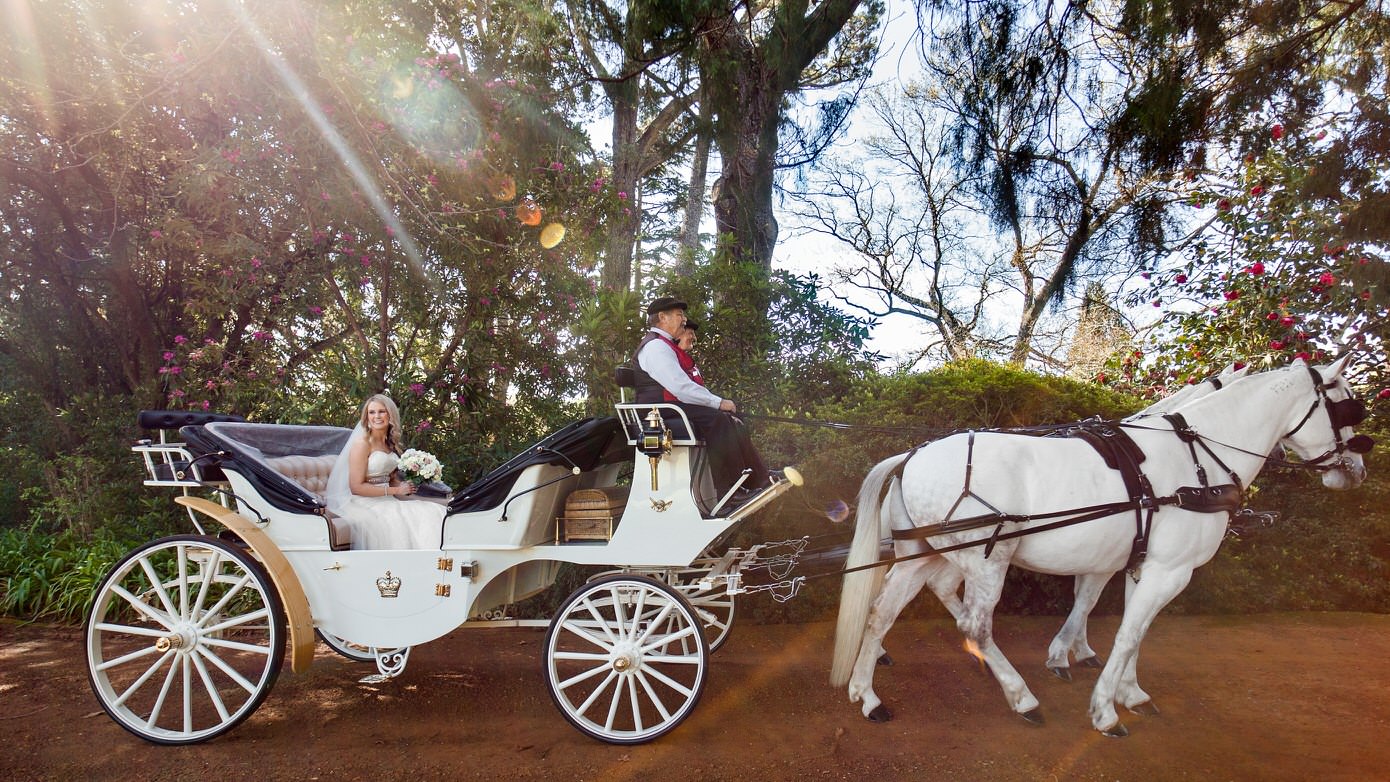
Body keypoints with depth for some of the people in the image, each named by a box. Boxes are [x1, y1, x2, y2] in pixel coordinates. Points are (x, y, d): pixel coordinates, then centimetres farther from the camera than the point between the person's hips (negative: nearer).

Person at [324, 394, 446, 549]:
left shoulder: (391, 443, 14)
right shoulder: (362, 444, -7)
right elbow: (356, 487, -13)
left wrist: (405, 486, -1)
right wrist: (395, 490, -12)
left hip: (387, 501, 7)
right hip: (365, 504, -7)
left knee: (435, 512, -15)